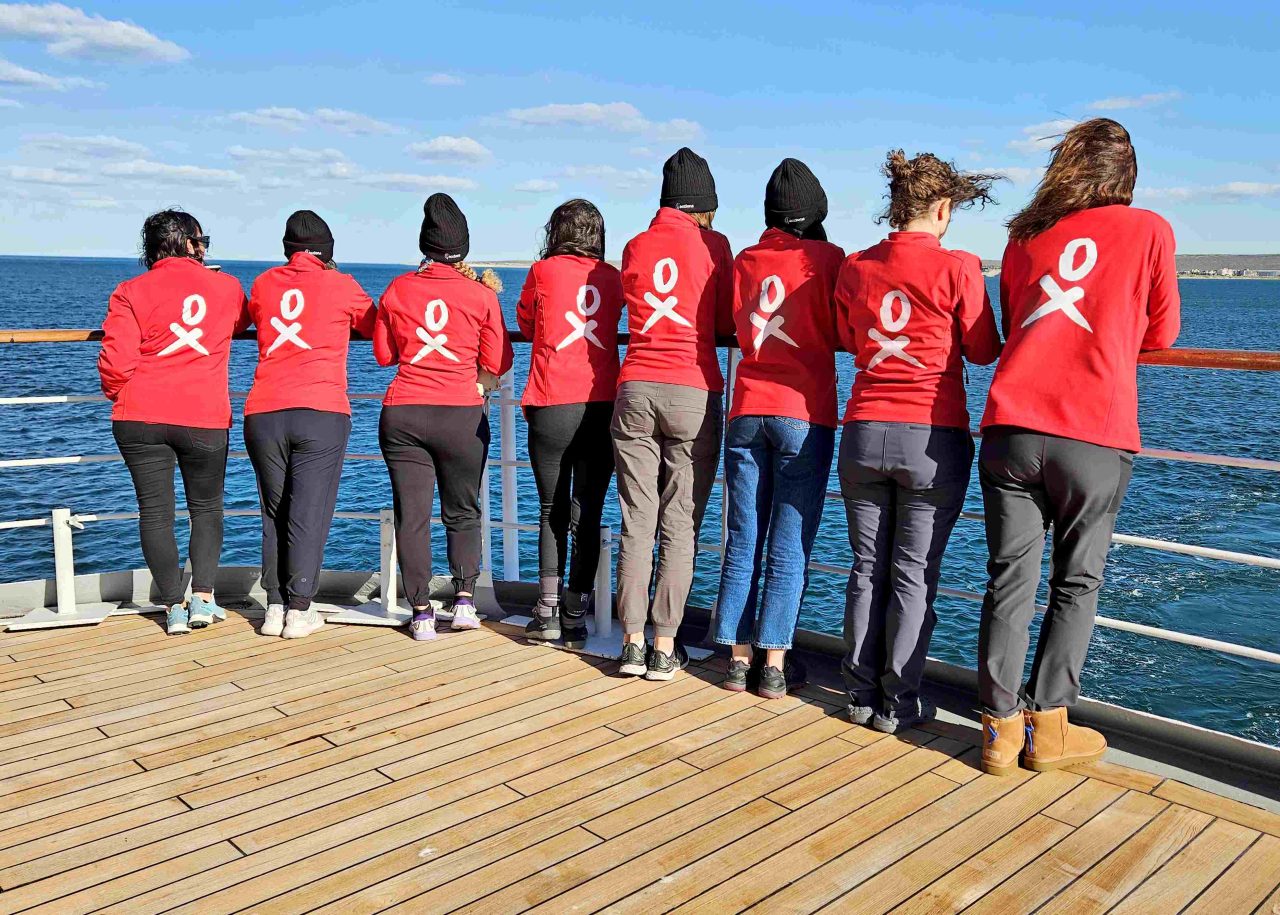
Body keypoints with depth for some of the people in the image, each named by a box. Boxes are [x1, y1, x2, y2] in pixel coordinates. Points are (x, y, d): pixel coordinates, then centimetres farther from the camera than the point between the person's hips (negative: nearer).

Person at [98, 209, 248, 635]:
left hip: (140, 419, 0)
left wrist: (121, 396, 13)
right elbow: (242, 323, 27)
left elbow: (115, 364, -7)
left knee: (154, 511, 8)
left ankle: (174, 608, 9)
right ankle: (202, 598, 7)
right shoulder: (226, 287, 4)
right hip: (205, 419, 0)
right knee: (207, 508, 16)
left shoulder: (131, 292, 1)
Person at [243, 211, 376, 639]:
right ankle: (300, 611, 3)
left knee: (274, 513, 13)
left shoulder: (263, 284, 12)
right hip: (321, 414, -3)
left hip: (263, 415, 3)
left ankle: (275, 608, 15)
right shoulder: (342, 286, 4)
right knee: (309, 514, 1)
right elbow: (378, 329, 17)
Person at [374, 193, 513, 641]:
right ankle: (465, 599, 5)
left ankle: (421, 613, 6)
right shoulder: (481, 294, -2)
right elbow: (497, 363, 1)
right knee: (463, 512, 15)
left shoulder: (397, 289, 3)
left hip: (402, 415, 1)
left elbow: (385, 354, 14)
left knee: (411, 515, 5)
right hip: (463, 415, -1)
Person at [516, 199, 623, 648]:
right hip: (602, 406, 2)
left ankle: (548, 611, 9)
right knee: (587, 514, 6)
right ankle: (575, 616, 8)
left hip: (553, 408, -1)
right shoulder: (613, 277, 10)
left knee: (552, 512, 11)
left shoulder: (543, 271, 4)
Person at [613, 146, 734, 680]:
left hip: (635, 391, 3)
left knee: (636, 523, 7)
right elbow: (726, 323, 6)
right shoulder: (712, 244, 2)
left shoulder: (635, 247, 11)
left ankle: (632, 643, 9)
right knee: (681, 527, 3)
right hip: (693, 393, -3)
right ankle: (664, 648, 5)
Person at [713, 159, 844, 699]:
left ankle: (739, 659, 11)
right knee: (790, 547, 1)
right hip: (805, 413, -3)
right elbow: (840, 335, 1)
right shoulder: (826, 258, -3)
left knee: (742, 542, 8)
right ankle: (774, 665, 3)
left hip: (746, 410, 4)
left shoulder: (745, 259, 8)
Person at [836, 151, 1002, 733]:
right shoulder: (957, 268, -8)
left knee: (867, 569, 13)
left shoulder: (855, 267, 4)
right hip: (932, 439, -3)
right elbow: (983, 352, 1)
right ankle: (898, 703, 13)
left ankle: (861, 694, 19)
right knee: (914, 576, 5)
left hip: (863, 434, 4)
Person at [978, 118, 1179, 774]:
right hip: (1093, 435, -2)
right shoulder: (1148, 230, 6)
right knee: (1077, 582, 10)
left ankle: (1001, 727, 11)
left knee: (1009, 577, 7)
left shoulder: (1025, 236, 14)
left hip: (1010, 427, 3)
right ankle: (1046, 725, 15)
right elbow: (1160, 334, 16)